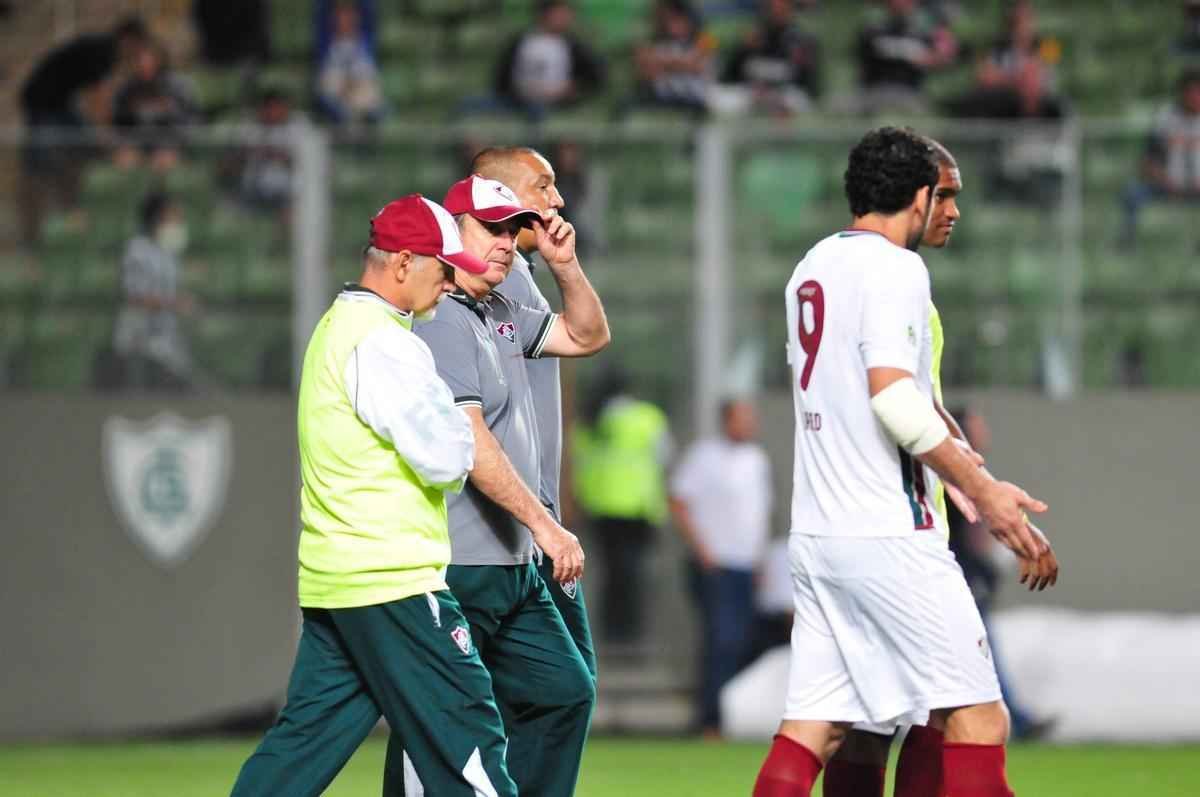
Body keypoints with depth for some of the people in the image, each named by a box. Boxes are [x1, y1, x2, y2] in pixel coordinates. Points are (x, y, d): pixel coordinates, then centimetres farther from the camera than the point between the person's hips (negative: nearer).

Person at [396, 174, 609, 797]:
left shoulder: (502, 316, 16)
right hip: (456, 573, -10)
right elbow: (469, 442, -22)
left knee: (564, 692, 11)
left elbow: (587, 337, 27)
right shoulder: (439, 320, -14)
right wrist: (546, 526, -24)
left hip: (512, 570, 10)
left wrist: (564, 265, 9)